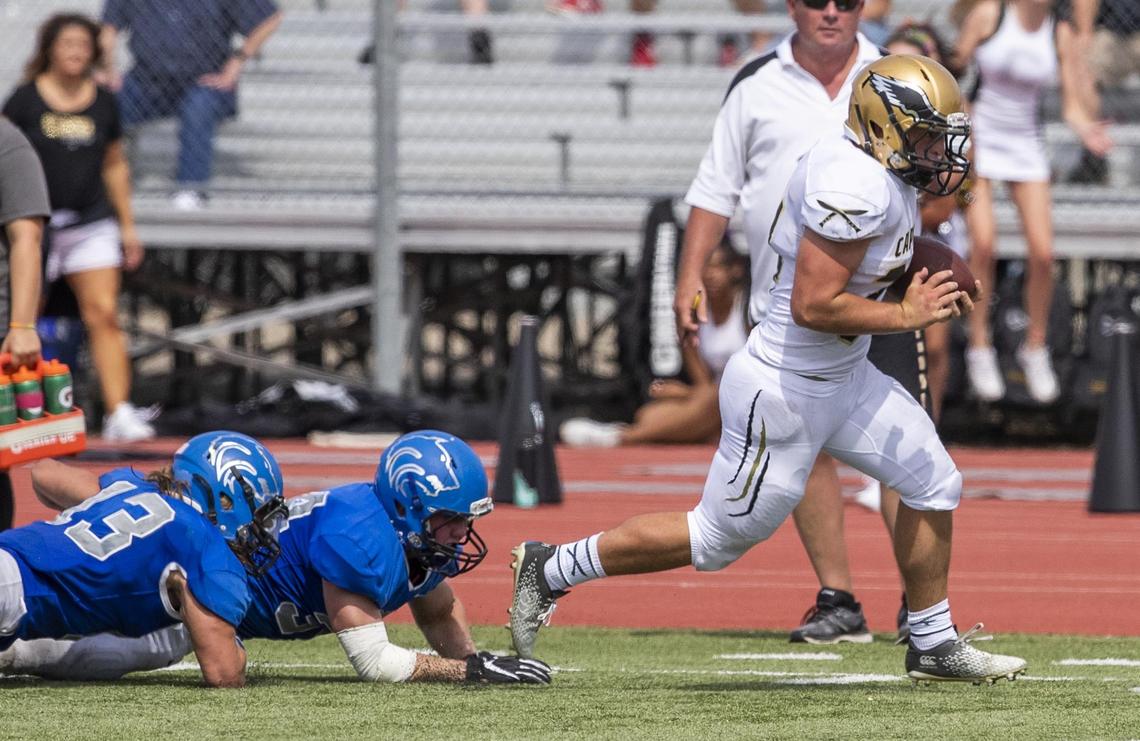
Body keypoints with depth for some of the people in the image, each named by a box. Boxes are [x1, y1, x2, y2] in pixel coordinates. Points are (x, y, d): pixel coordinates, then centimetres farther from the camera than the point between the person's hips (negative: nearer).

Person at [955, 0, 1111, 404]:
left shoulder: (1060, 34, -2)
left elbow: (1072, 104, 0)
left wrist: (1085, 128, -21)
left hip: (1025, 145, 3)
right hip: (978, 141, -3)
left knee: (1042, 253, -6)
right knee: (983, 244, -14)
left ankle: (1035, 348, 14)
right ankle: (979, 348, 1)